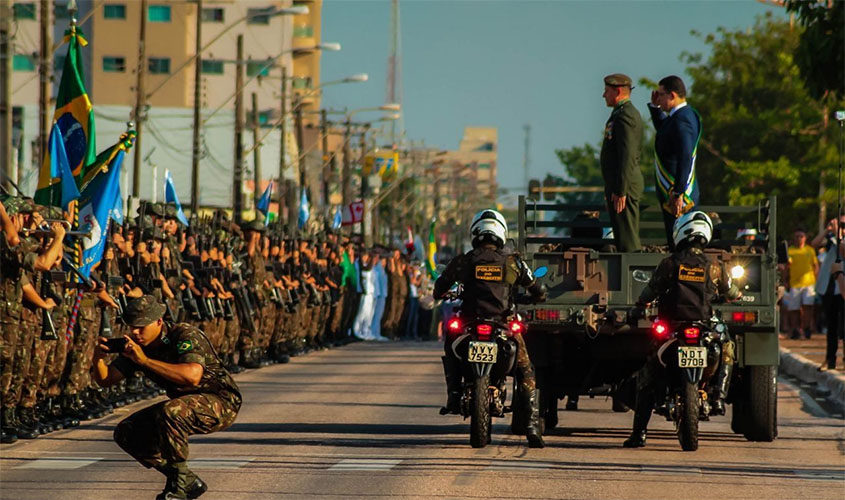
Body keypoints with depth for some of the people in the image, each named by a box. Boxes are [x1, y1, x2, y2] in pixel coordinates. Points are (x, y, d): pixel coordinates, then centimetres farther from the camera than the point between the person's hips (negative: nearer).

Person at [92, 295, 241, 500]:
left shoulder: (185, 335, -24)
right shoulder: (137, 346, -1)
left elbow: (192, 376, -42)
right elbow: (105, 380, -2)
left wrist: (145, 360, -41)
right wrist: (98, 358, -25)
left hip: (221, 404, -9)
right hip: (186, 404, 9)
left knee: (169, 412, -36)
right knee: (126, 433, -2)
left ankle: (181, 481, -18)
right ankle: (189, 483, 5)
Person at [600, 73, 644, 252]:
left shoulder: (625, 117, -15)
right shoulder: (625, 113, 19)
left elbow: (627, 156, -21)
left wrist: (620, 191, -23)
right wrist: (612, 189, 24)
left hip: (624, 185, -11)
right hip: (619, 186, 11)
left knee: (627, 239, -11)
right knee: (627, 237, 12)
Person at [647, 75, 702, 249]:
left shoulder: (682, 120, -19)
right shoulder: (685, 114, 12)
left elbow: (685, 159, -27)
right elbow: (663, 129, 35)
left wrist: (678, 194, -28)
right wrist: (655, 107, 20)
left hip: (678, 197, -10)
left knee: (678, 245, -8)